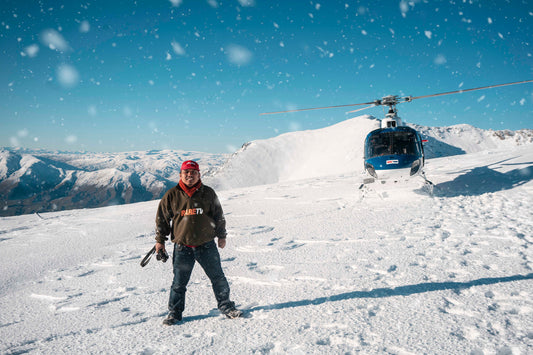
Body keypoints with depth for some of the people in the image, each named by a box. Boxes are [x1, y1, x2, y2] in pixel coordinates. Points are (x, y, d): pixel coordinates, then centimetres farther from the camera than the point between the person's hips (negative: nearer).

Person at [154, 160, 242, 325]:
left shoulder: (208, 193, 3)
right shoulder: (171, 196, 0)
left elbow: (219, 215, 11)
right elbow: (162, 218, 8)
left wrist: (221, 236, 13)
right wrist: (160, 240, 9)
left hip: (206, 245, 1)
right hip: (182, 247, -1)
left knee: (218, 277, 8)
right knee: (179, 282, 5)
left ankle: (225, 306, 25)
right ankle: (174, 313, 22)